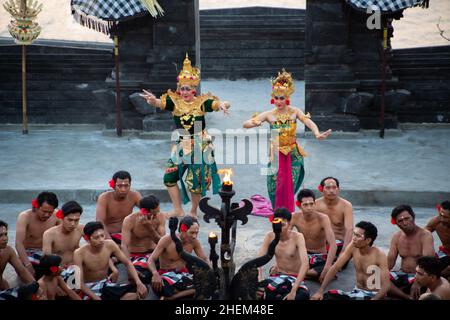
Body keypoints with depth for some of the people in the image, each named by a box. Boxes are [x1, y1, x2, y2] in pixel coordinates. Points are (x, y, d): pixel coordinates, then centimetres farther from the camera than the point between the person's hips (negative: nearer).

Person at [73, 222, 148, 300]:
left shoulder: (110, 245, -10)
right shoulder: (79, 253, -21)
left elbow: (127, 263, -1)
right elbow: (80, 283, -23)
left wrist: (138, 282, -17)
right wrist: (96, 298, -37)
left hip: (106, 285, 4)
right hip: (90, 289, -4)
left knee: (140, 291, -18)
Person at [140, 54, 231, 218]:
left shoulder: (201, 102, -8)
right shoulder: (175, 101, -3)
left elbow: (220, 104, -17)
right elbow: (159, 103, -19)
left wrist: (223, 105, -41)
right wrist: (152, 100, -43)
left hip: (200, 146, -3)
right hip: (181, 146, 3)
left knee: (196, 181, 1)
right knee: (169, 177, 1)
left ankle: (193, 212, 24)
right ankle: (178, 211, 15)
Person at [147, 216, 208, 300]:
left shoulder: (194, 241, -5)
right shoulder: (167, 240, -16)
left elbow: (204, 259, 4)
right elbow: (151, 260, -17)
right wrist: (155, 274, -38)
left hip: (183, 274, 4)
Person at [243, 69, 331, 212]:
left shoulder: (294, 112, -4)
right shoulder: (269, 115, -2)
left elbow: (308, 122, -22)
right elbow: (246, 124, -6)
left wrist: (317, 134, -42)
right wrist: (255, 123, -30)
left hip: (293, 155, -1)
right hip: (276, 155, 1)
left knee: (289, 188, 1)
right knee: (274, 188, 0)